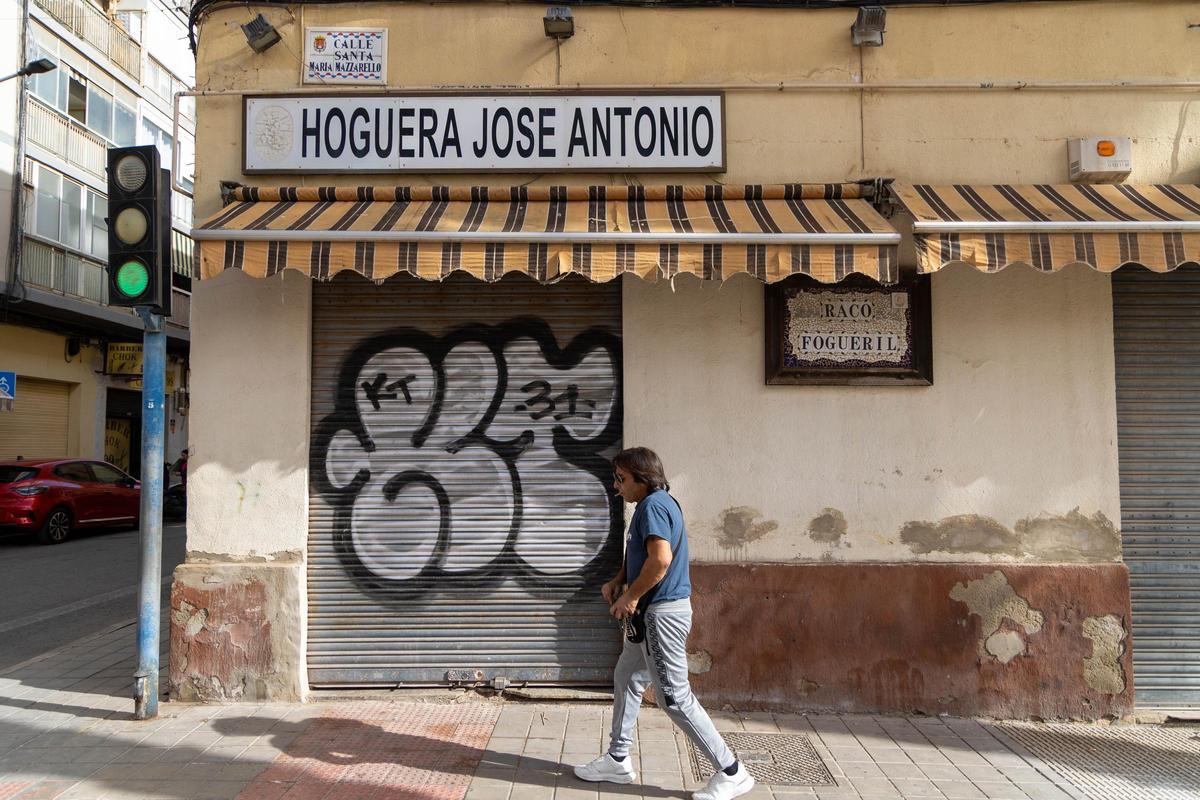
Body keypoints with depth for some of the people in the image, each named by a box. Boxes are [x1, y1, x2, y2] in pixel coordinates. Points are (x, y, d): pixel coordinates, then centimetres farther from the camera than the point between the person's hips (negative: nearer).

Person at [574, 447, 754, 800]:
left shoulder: (653, 505, -17)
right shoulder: (656, 503, 15)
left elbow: (661, 559, -29)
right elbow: (638, 556, 24)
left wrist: (631, 597, -17)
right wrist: (617, 582, 9)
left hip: (662, 613, -11)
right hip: (651, 614, 11)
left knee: (674, 696, -5)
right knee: (626, 678, 19)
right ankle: (617, 760, 30)